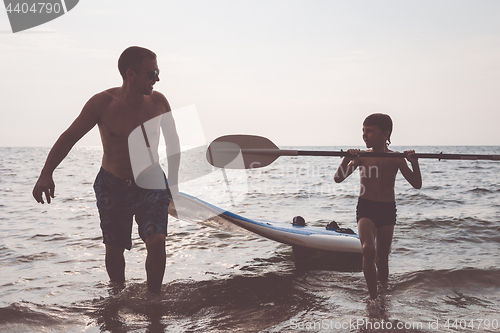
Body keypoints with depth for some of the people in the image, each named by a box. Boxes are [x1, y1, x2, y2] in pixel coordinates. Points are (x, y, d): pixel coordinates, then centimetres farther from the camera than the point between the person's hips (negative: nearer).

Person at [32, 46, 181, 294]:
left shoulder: (158, 102, -10)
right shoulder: (103, 103, -16)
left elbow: (173, 142, 7)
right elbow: (69, 137, -8)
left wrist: (173, 181, 8)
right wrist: (46, 175, -15)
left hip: (150, 184, 1)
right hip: (112, 186, 0)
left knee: (156, 242, -17)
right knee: (114, 249, 10)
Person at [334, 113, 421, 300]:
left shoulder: (396, 159, 0)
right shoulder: (362, 157, 0)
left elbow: (417, 184, 0)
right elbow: (338, 179, -5)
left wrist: (414, 162, -15)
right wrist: (348, 159, -20)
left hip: (387, 210, 1)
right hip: (366, 208, -1)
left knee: (382, 257, 9)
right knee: (368, 249, -24)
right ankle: (373, 297, -13)